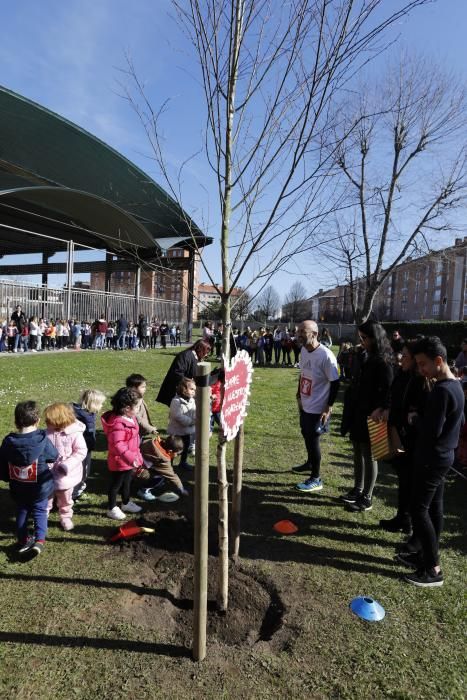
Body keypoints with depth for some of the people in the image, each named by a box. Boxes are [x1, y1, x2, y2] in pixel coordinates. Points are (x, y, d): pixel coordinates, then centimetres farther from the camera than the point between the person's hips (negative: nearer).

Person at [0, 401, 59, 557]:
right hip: (40, 487, -3)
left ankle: (23, 540, 33)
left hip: (18, 489, 3)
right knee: (40, 511, 15)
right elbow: (54, 457, -7)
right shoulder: (42, 440, -24)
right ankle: (39, 540, 2)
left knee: (21, 512, 22)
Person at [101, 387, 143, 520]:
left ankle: (126, 503, 46)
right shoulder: (118, 424, -32)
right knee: (116, 484, 11)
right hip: (119, 461, -9)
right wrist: (131, 458, -39)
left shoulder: (130, 418, 0)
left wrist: (136, 455, 22)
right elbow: (117, 445, -37)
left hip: (129, 459, 9)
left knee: (127, 482, 26)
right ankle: (112, 509, 30)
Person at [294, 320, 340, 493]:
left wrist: (329, 407, -18)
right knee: (307, 436, 23)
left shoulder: (326, 355, -24)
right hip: (305, 405, 8)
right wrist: (299, 396, 17)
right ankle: (310, 463, 47)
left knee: (313, 440, 1)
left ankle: (316, 479, 18)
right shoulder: (303, 351, 1)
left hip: (318, 408, -8)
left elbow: (335, 383, -18)